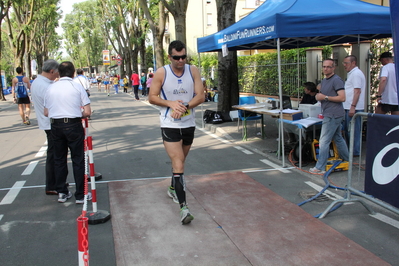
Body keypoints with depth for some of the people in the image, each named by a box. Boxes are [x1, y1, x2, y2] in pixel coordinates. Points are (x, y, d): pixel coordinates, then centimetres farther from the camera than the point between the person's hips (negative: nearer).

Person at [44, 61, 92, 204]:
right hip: (73, 125, -3)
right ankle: (80, 195, 11)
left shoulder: (50, 88, 4)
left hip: (55, 126, 3)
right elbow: (87, 112, -8)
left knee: (59, 159, 15)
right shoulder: (77, 87, -5)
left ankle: (61, 192, 22)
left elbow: (46, 113, 7)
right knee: (78, 160, 5)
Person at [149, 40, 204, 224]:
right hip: (169, 125, -4)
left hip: (189, 124, 4)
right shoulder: (161, 73, -8)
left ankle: (173, 189, 46)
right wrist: (171, 103, -19)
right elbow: (152, 97, -3)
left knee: (179, 162, 21)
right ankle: (183, 207, -14)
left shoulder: (193, 71, -2)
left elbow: (201, 96, -6)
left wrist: (184, 106, -22)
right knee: (178, 164, -13)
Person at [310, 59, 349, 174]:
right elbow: (322, 95, 27)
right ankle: (348, 161, 30)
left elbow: (342, 98, -20)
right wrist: (318, 96, 3)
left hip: (333, 115, -10)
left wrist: (325, 97, -18)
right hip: (329, 114, 10)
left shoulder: (336, 80, -13)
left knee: (324, 141, -9)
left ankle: (320, 167, -5)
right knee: (338, 138, 18)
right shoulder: (324, 81, 17)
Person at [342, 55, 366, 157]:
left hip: (353, 108, -11)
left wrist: (353, 107, -26)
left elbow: (357, 91, -22)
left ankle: (355, 152, 3)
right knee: (346, 129, 17)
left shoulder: (356, 74, -14)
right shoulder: (352, 73, 20)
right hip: (349, 107, 11)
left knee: (354, 131, -4)